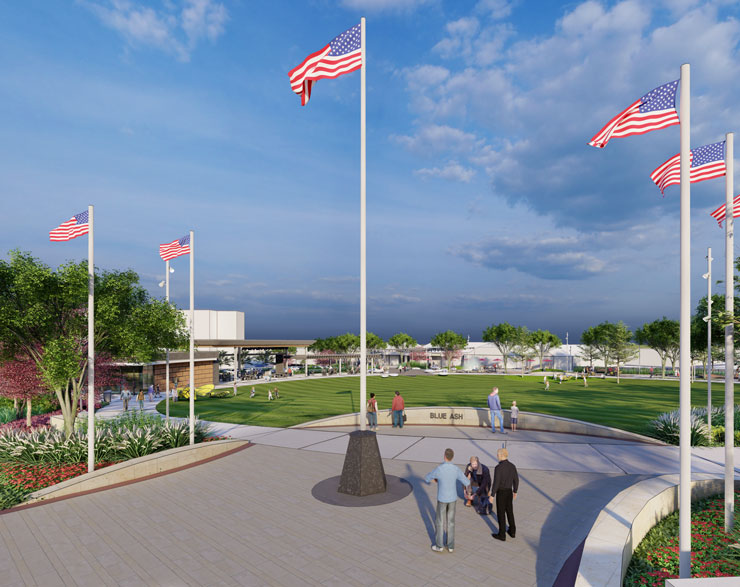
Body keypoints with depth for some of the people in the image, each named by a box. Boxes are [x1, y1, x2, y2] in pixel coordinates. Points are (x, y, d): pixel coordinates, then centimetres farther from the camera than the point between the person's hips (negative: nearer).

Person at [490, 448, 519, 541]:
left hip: (501, 493, -6)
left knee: (501, 514, 8)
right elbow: (516, 480, 5)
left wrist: (492, 496, -14)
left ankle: (502, 535, 19)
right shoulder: (512, 465, -4)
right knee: (509, 511, 23)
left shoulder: (498, 467, -26)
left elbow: (496, 483, -24)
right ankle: (512, 531, 36)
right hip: (509, 492, 7)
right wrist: (515, 491, 21)